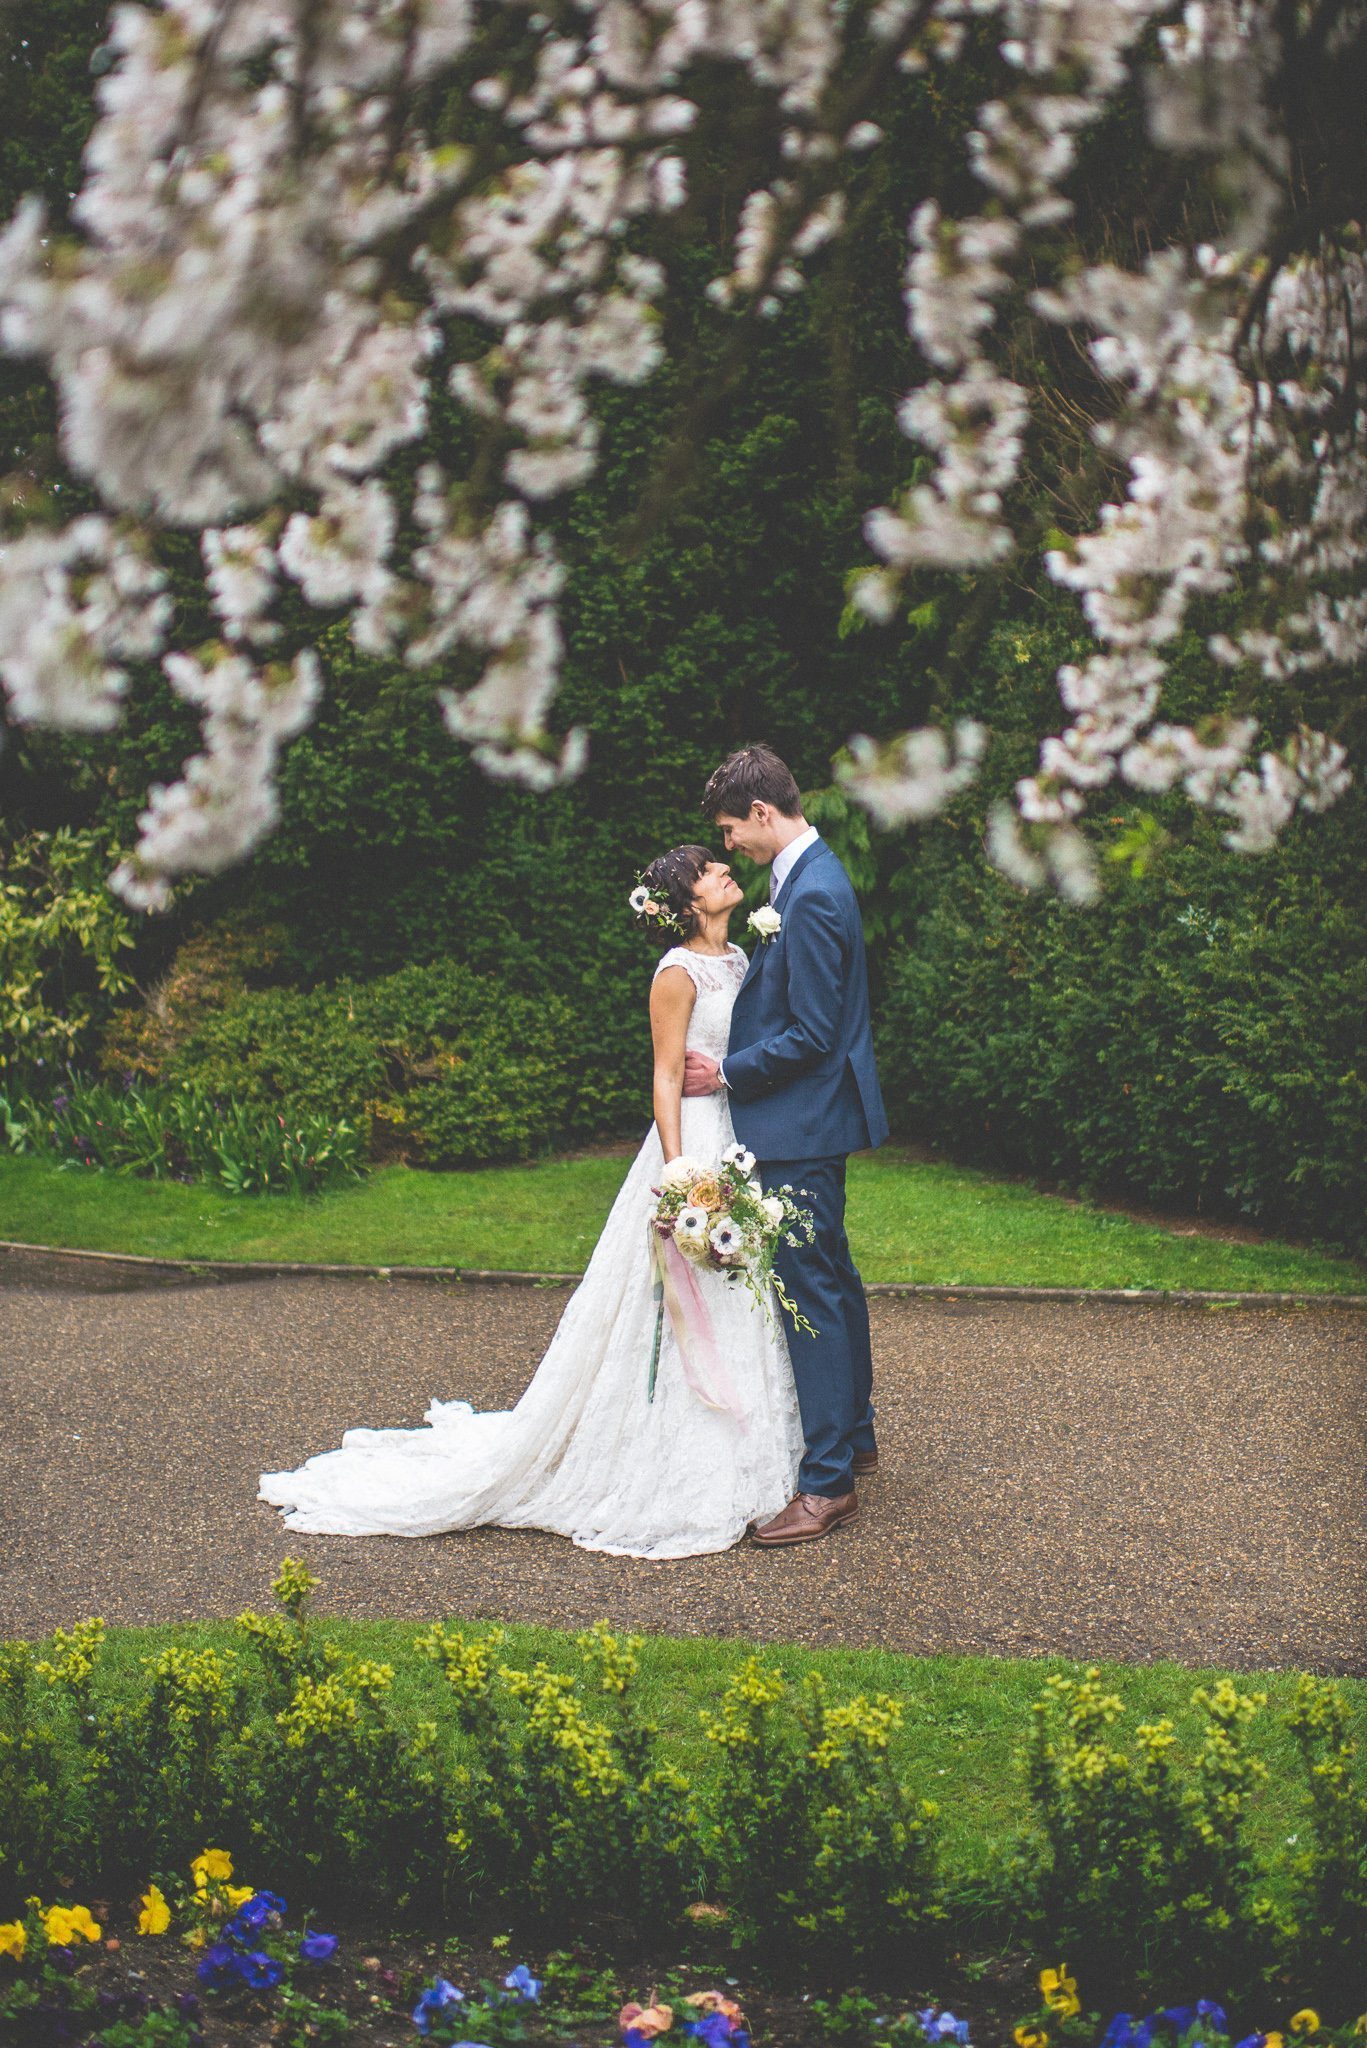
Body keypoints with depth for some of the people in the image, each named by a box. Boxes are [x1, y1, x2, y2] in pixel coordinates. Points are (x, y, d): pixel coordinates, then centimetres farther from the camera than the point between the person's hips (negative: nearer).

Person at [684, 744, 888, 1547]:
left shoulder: (813, 895, -21)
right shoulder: (810, 878, 11)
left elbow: (811, 1035, -22)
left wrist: (728, 1074, -13)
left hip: (803, 1126, -11)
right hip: (813, 1122, 11)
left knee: (812, 1291, -6)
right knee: (832, 1279, 21)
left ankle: (828, 1484, -2)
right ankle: (853, 1434, 35)